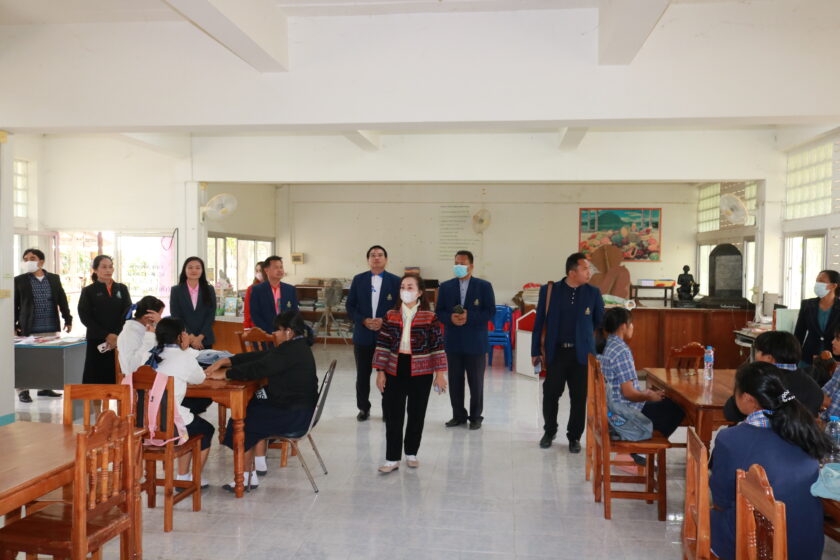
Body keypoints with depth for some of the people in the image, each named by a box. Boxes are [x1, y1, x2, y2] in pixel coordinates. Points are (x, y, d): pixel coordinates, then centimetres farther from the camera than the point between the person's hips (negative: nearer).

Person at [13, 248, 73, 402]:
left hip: (51, 328, 3)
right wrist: (13, 326, -3)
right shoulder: (19, 280, 2)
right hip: (29, 329, -3)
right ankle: (24, 391, 10)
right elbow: (14, 305, 3)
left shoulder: (54, 279, 9)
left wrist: (68, 319, 7)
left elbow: (62, 300, 12)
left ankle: (45, 388, 22)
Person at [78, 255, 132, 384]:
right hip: (97, 342, -2)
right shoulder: (88, 291, 6)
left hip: (120, 341, 2)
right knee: (96, 378, -3)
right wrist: (106, 335, -12)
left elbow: (127, 313, 4)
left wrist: (117, 336, -10)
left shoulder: (122, 289, 12)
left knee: (118, 378, -1)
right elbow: (85, 317, -2)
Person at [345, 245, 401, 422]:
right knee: (362, 375, 8)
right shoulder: (358, 280, 6)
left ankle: (387, 409, 19)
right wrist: (364, 321, -10)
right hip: (363, 335, 1)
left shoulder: (395, 281, 1)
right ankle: (363, 408, 22)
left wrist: (384, 321, -13)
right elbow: (350, 306, 4)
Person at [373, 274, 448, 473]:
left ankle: (411, 453, 27)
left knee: (417, 414, 10)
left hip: (421, 373, -1)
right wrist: (380, 371, 0)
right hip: (395, 371, 1)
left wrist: (439, 373, -5)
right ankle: (392, 459, 9)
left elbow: (437, 346, -2)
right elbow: (382, 344, 4)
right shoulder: (390, 316, 2)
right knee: (393, 416, 1)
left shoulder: (429, 317, -3)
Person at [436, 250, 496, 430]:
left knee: (476, 382, 5)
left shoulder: (484, 286, 0)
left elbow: (490, 312, -5)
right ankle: (458, 415, 22)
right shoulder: (445, 287, 8)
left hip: (475, 342, -2)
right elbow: (439, 312, 6)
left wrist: (469, 317, -17)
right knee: (455, 381, 8)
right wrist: (451, 318, -15)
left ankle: (475, 417, 19)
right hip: (453, 342, 2)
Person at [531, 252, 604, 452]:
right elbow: (539, 322, 2)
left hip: (582, 354, 1)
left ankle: (574, 437, 24)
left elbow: (601, 323, 10)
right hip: (556, 352, -1)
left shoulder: (593, 293, 1)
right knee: (550, 394, 5)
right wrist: (535, 352, 1)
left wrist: (602, 351, 9)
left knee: (579, 398, 6)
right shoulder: (549, 290, -2)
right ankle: (549, 432, 28)